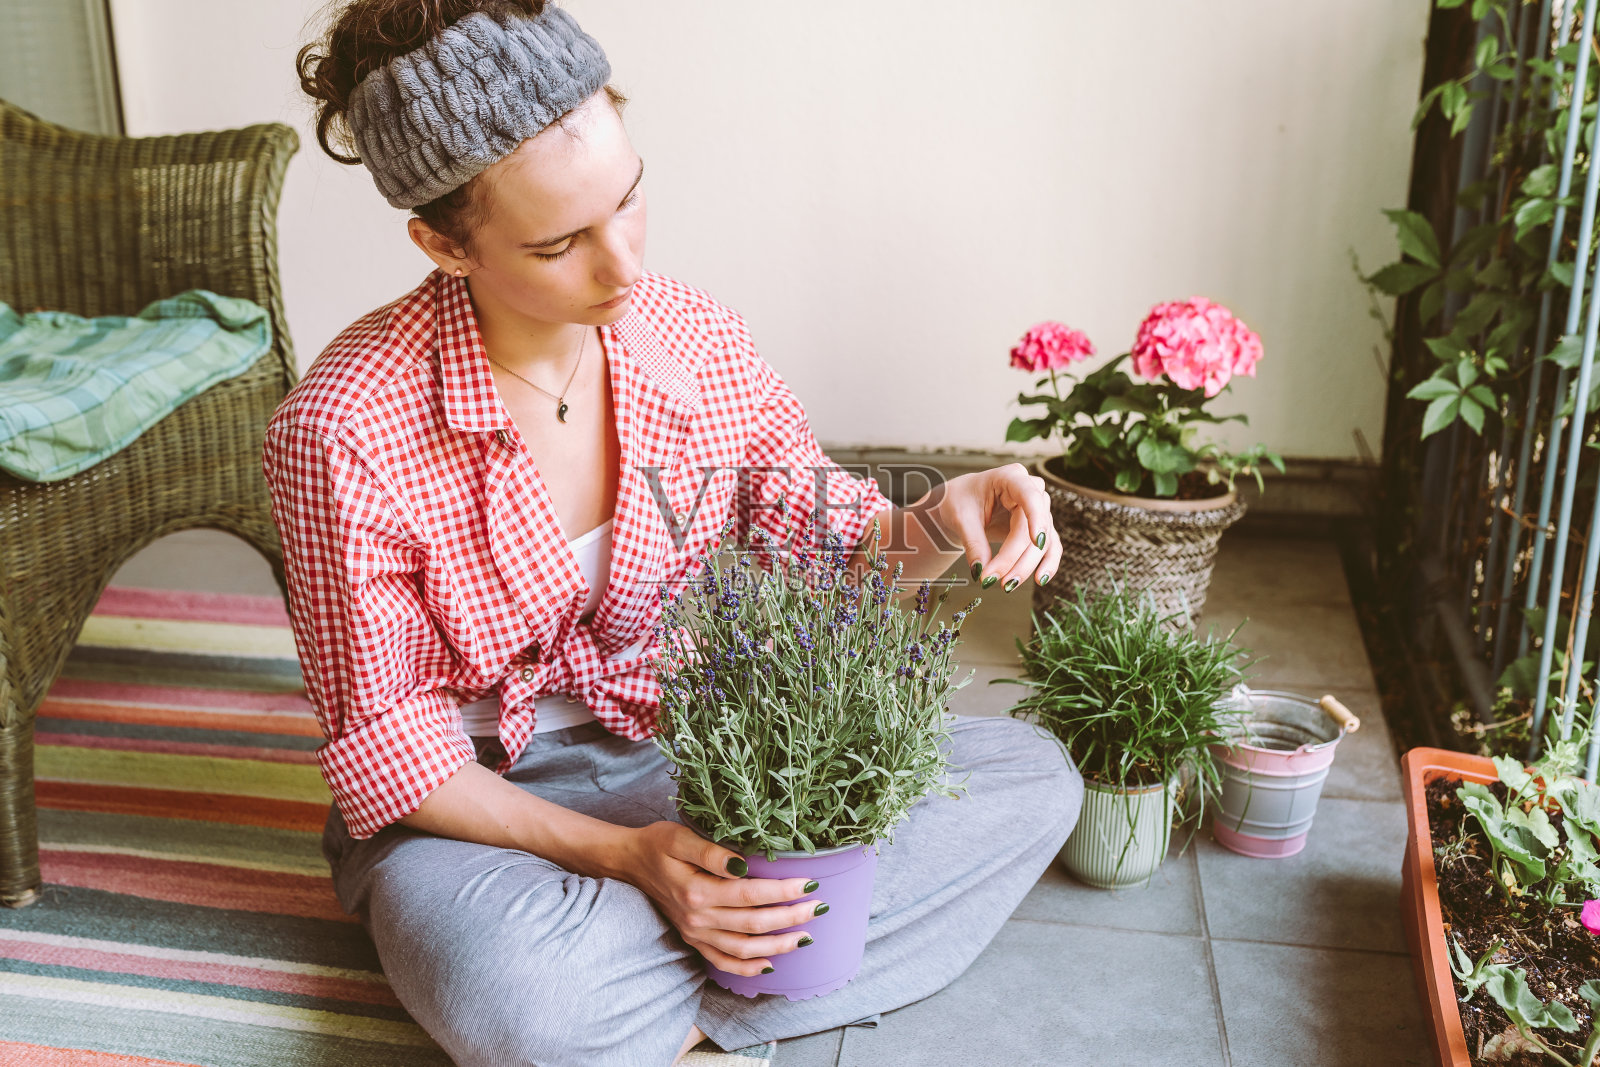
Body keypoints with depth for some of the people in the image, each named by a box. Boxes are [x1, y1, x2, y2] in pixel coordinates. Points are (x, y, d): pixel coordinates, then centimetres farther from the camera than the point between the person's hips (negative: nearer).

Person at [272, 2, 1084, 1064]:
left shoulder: (692, 336, -8)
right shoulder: (345, 431, -21)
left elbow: (821, 530, 2)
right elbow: (385, 738, -14)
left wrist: (934, 526, -22)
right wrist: (623, 856, -24)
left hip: (691, 741, 5)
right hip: (482, 801, -5)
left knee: (1033, 778, -8)